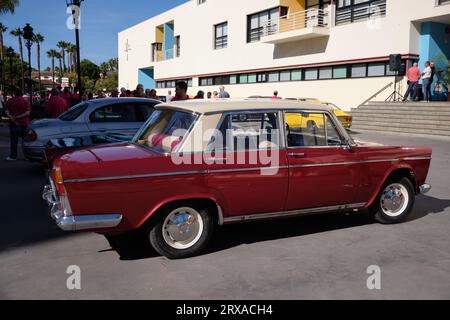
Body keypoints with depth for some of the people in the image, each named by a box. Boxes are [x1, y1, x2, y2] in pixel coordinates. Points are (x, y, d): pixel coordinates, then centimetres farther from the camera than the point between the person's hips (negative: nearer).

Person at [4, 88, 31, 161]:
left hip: (14, 123, -1)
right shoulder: (25, 101, 1)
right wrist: (17, 117, -12)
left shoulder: (10, 101, 0)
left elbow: (6, 112, -10)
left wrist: (13, 119, -15)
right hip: (24, 123, 1)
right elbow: (27, 113, -10)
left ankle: (13, 156, 4)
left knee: (14, 140, 3)